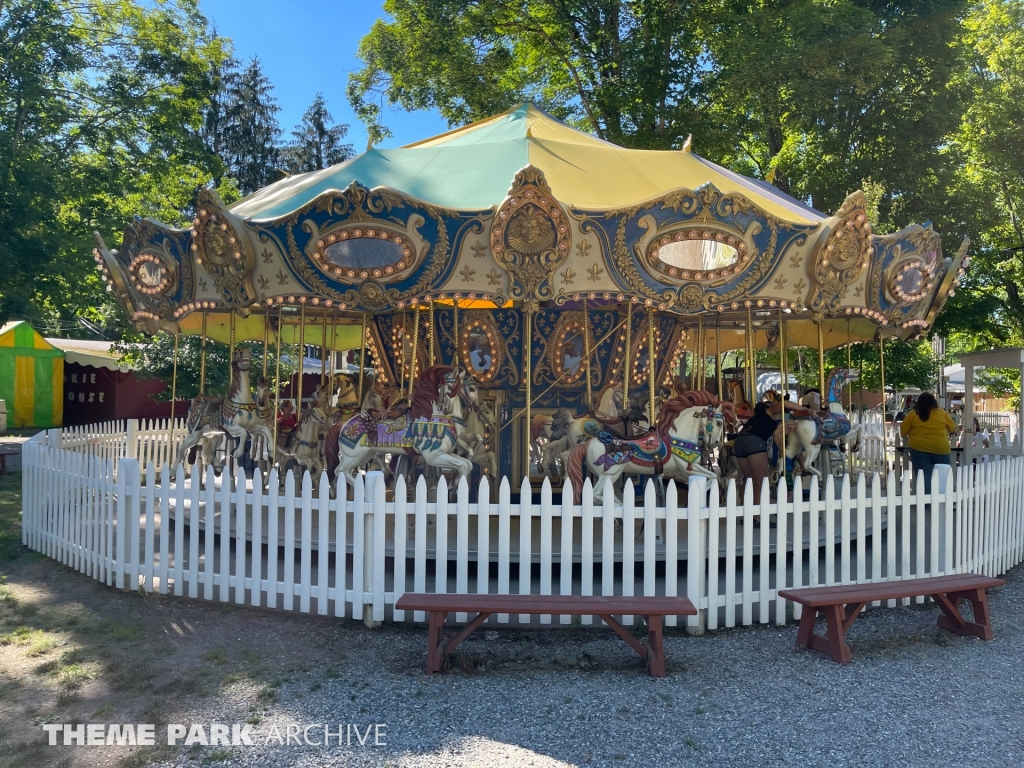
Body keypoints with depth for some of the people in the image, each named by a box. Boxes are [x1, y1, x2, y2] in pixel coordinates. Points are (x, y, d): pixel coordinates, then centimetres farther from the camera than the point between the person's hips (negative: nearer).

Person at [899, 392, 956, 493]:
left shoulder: (912, 414, 0)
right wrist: (945, 432, 36)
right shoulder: (943, 413, 4)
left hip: (919, 447, -1)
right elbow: (953, 429, 16)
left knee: (924, 476, 0)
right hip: (940, 447, 1)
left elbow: (903, 431, 3)